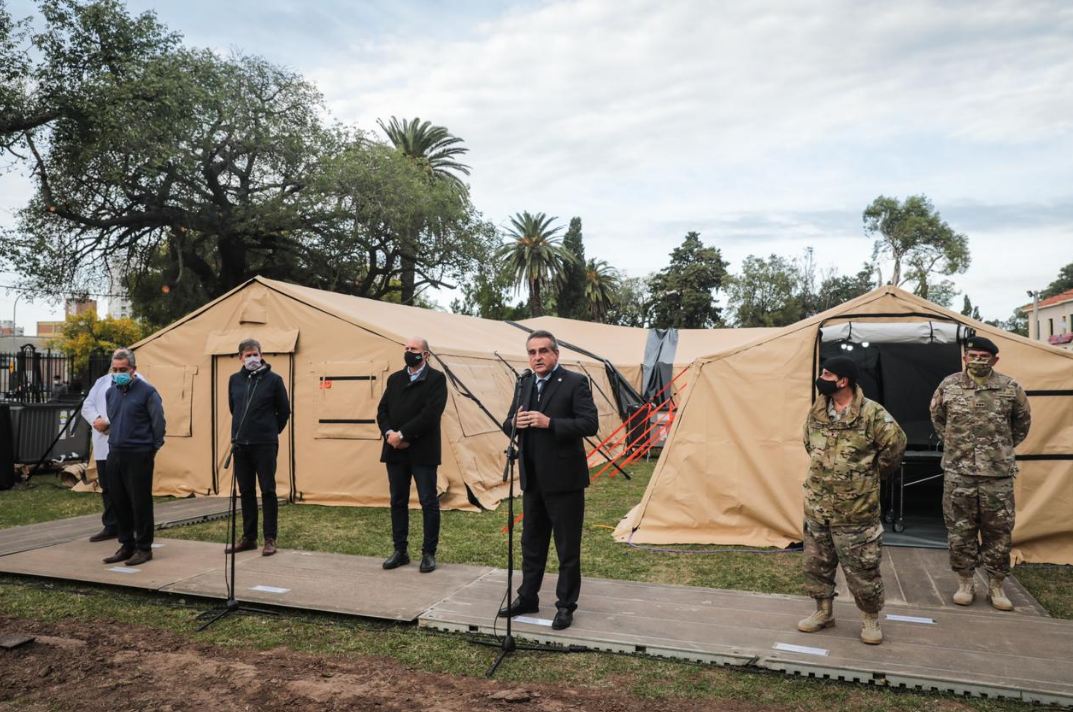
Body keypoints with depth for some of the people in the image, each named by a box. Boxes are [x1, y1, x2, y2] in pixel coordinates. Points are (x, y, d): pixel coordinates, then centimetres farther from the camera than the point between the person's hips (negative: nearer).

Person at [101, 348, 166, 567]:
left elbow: (159, 423, -6)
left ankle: (144, 548, 9)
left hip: (139, 456, -7)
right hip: (115, 454, 7)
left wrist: (154, 448, -1)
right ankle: (127, 546, 23)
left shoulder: (147, 392, -9)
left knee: (140, 503, -2)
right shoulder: (111, 392, 12)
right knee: (119, 503, 11)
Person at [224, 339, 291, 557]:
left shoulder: (273, 379, -5)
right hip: (240, 446, 4)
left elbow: (284, 411, 2)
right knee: (246, 492, 11)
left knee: (268, 491, 0)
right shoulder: (235, 380, 7)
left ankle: (270, 539, 7)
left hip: (265, 446, -4)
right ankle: (248, 537, 20)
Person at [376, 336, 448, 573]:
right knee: (397, 502, 12)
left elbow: (431, 413, -16)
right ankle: (400, 550, 22)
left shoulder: (436, 379, -5)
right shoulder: (394, 379, 14)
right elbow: (382, 410, 10)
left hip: (422, 452, -5)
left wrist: (402, 434, -18)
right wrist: (389, 433, -10)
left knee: (429, 503, 1)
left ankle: (429, 553, 12)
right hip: (395, 451, 6)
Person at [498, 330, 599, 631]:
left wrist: (549, 423, -26)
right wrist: (515, 422, -9)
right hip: (533, 479, 7)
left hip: (563, 479, -7)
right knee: (531, 542, 18)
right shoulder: (525, 384, 11)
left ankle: (566, 606, 18)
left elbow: (590, 424, -19)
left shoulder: (575, 382, -10)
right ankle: (527, 597, 32)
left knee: (567, 547, 5)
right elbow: (508, 424, 15)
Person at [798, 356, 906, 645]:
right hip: (816, 506, 6)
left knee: (862, 567, 3)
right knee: (816, 563, 14)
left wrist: (870, 475, 3)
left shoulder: (872, 414, -15)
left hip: (855, 510, -6)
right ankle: (824, 611, 31)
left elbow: (895, 445, -6)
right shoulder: (816, 412, 4)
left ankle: (870, 619, 22)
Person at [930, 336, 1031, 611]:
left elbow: (1022, 423, 15)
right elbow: (937, 417, 17)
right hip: (958, 472, 0)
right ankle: (965, 583, 20)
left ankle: (996, 586, 23)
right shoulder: (949, 385, 0)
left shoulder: (1011, 388, -2)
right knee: (959, 530, 6)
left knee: (999, 531, 7)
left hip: (998, 474, 0)